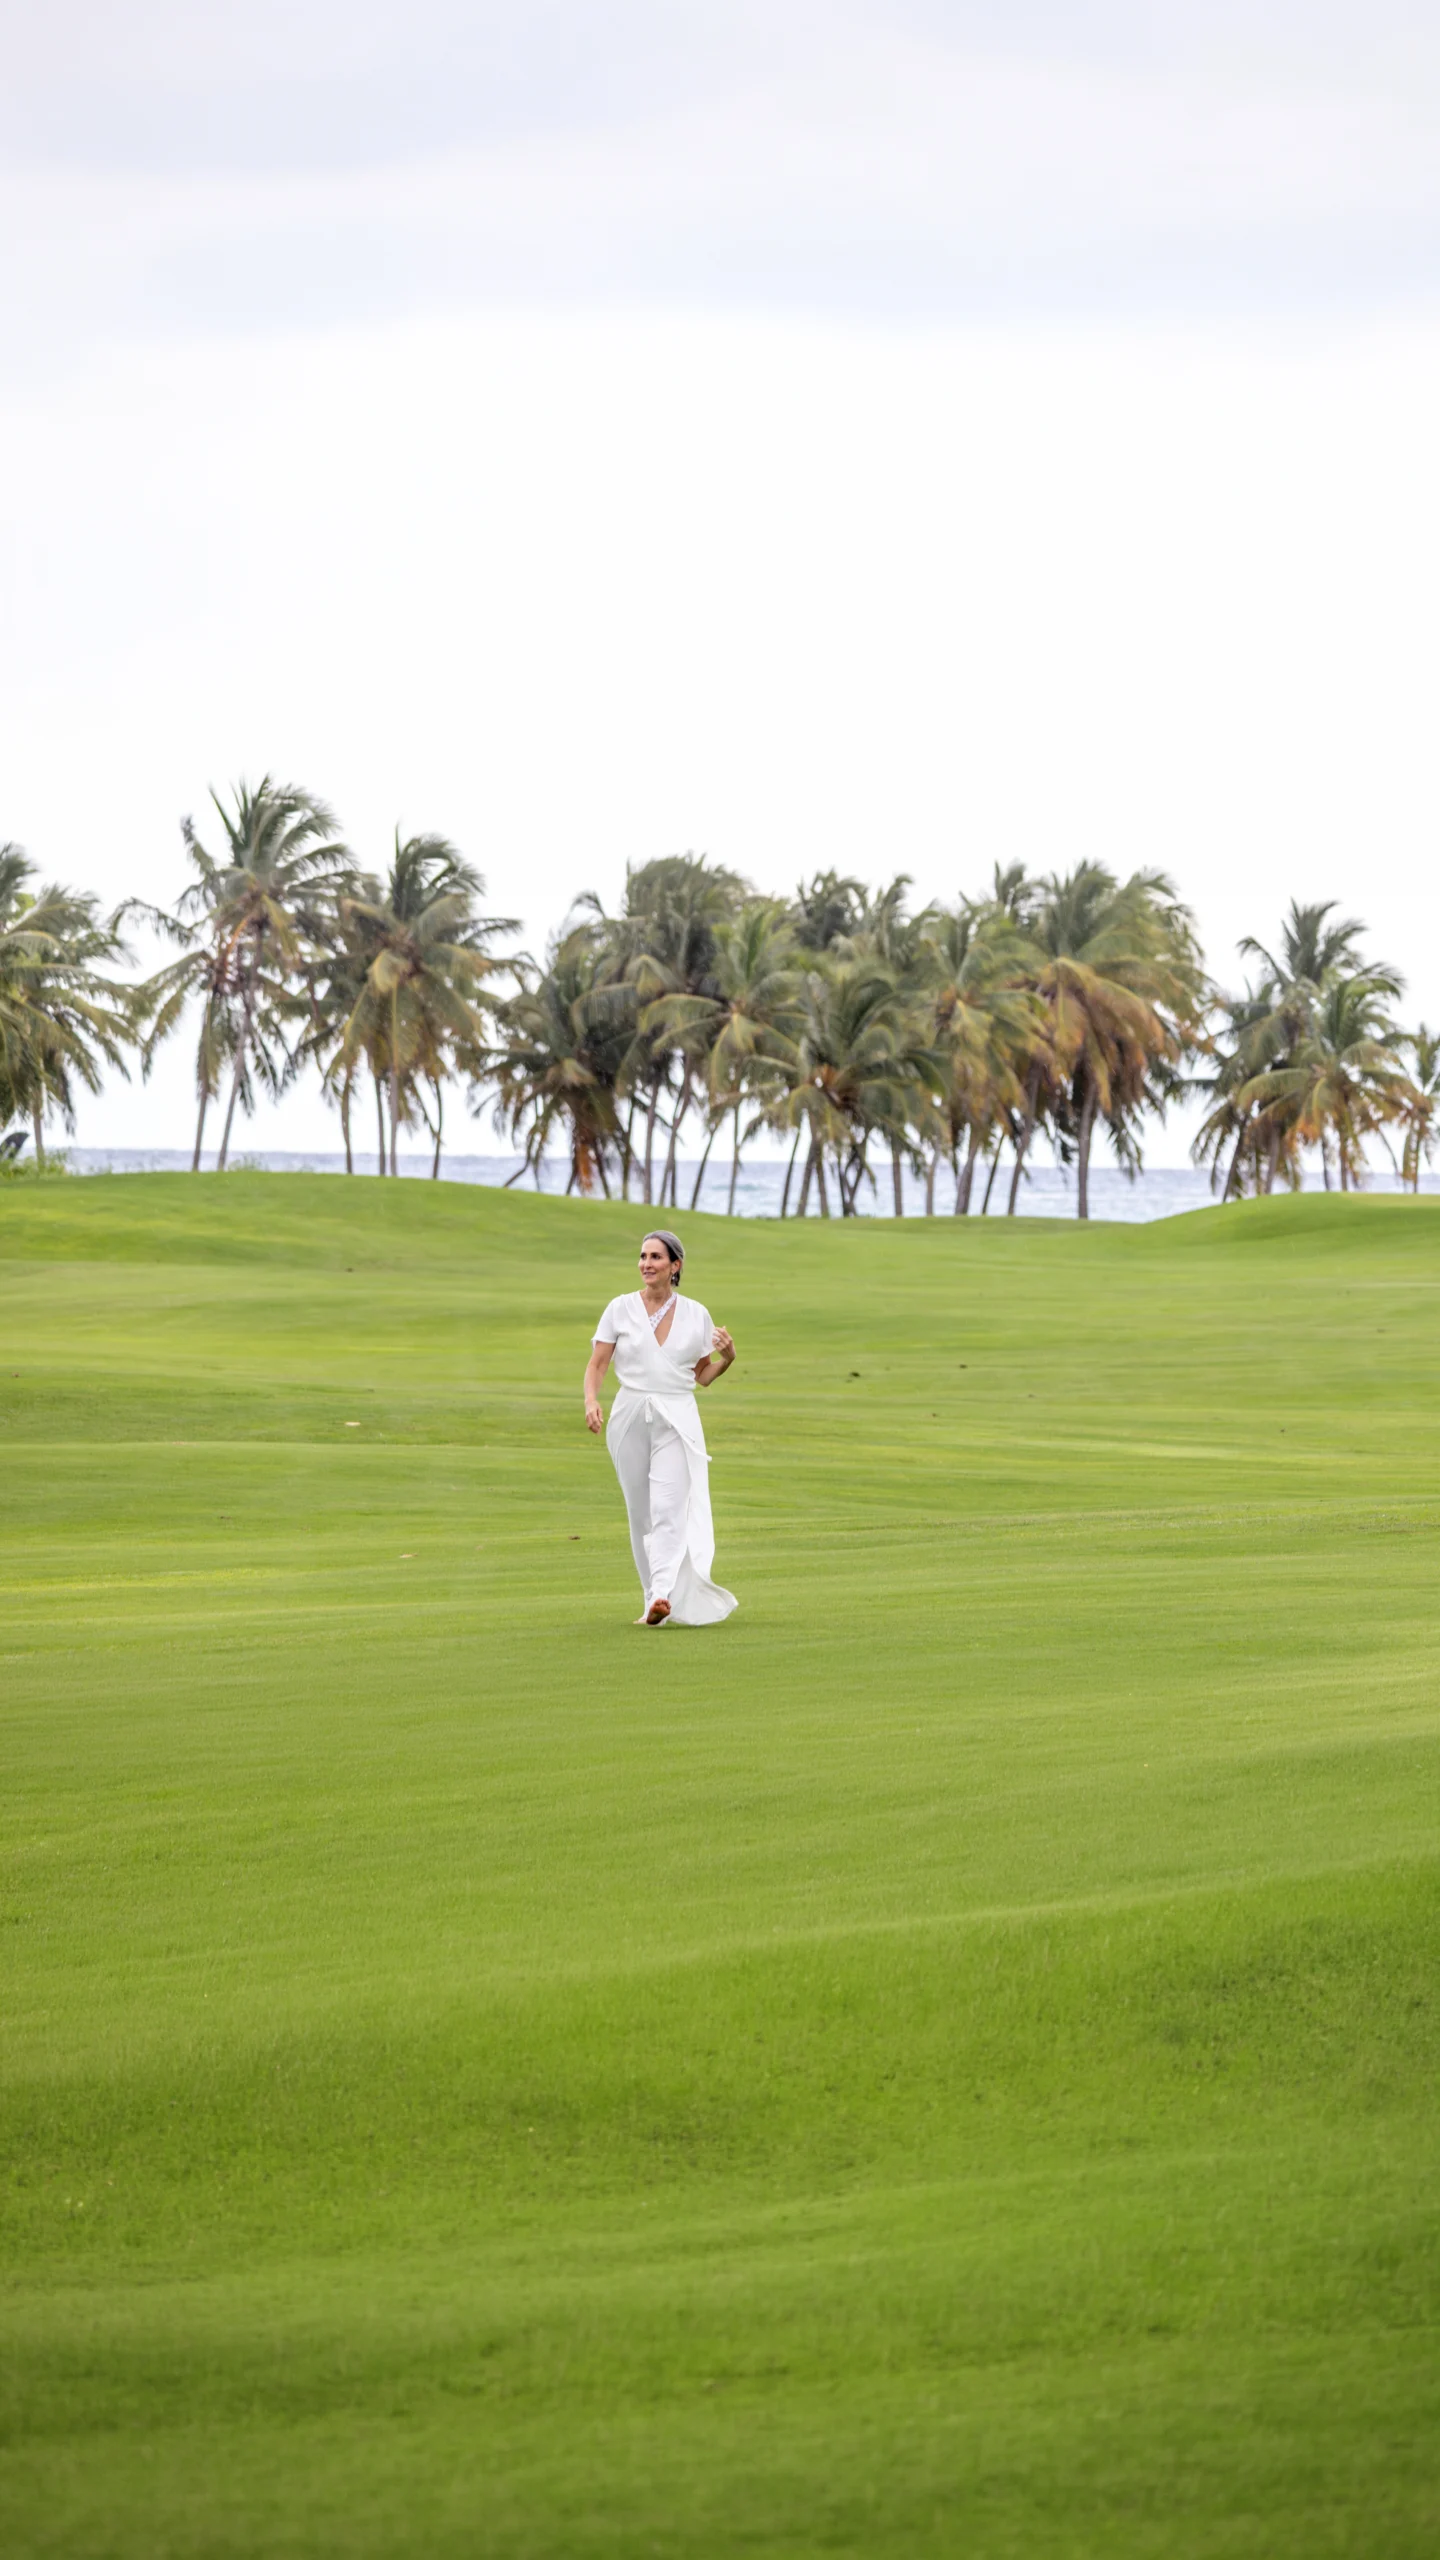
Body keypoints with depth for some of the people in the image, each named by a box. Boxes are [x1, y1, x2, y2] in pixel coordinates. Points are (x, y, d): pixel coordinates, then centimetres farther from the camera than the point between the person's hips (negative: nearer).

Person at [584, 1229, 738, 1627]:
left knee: (669, 1508, -17)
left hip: (677, 1420, -1)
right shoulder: (620, 1309, 4)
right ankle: (653, 1598, 14)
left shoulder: (696, 1315, 6)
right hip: (630, 1416, 1)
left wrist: (727, 1358, -6)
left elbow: (703, 1376, 14)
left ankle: (663, 1597, -29)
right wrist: (591, 1400, -17)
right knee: (641, 1515, 5)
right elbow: (597, 1365, 1)